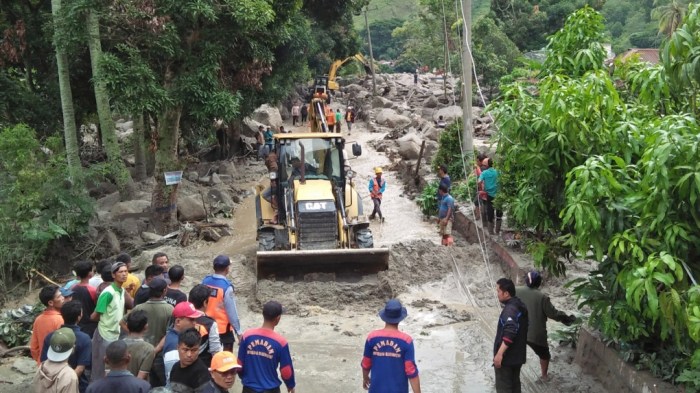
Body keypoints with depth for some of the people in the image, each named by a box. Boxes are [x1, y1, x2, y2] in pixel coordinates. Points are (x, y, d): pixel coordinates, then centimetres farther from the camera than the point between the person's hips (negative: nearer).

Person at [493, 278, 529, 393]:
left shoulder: (510, 309, -22)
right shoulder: (519, 306, 9)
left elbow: (509, 333, -33)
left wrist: (499, 353, -35)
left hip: (507, 356, -10)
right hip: (517, 355, 10)